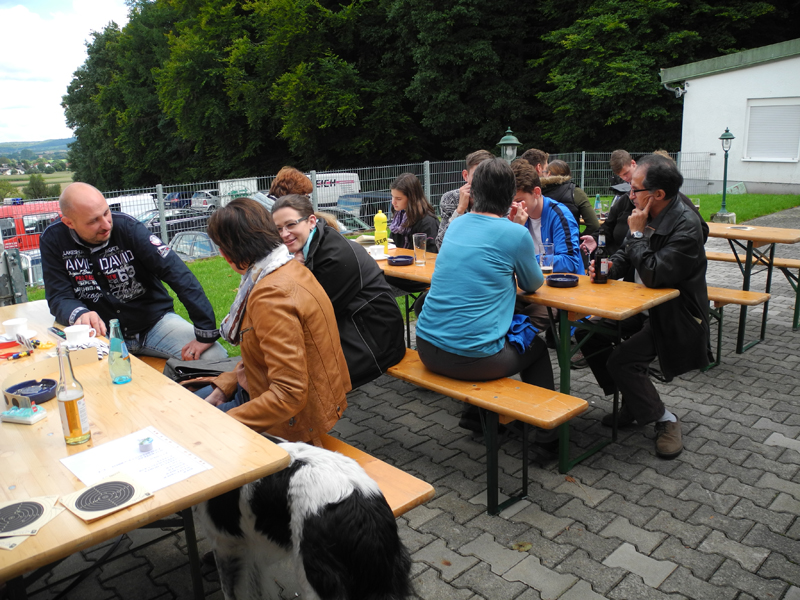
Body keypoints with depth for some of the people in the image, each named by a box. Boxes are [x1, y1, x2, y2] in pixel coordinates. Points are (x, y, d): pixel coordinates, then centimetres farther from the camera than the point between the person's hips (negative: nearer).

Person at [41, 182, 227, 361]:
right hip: (104, 334, 1)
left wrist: (206, 332, -29)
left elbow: (177, 272, -22)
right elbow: (59, 297, -5)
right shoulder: (53, 240, -7)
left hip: (155, 321, 0)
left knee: (216, 358, -20)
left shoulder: (126, 226, -15)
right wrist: (79, 314, -32)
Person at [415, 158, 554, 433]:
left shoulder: (457, 224, 9)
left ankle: (477, 414, 42)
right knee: (537, 346, 23)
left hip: (427, 348, 7)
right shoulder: (515, 234, -10)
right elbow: (533, 284, 8)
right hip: (471, 357, -7)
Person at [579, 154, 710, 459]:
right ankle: (632, 401, 15)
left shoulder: (687, 225, -23)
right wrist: (608, 266, -10)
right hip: (642, 308, 9)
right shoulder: (645, 216, 1)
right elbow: (625, 255, 13)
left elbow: (654, 275, -31)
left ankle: (664, 420, 2)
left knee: (620, 361, -22)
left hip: (674, 317, -9)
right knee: (586, 333, 1)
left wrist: (637, 233, -21)